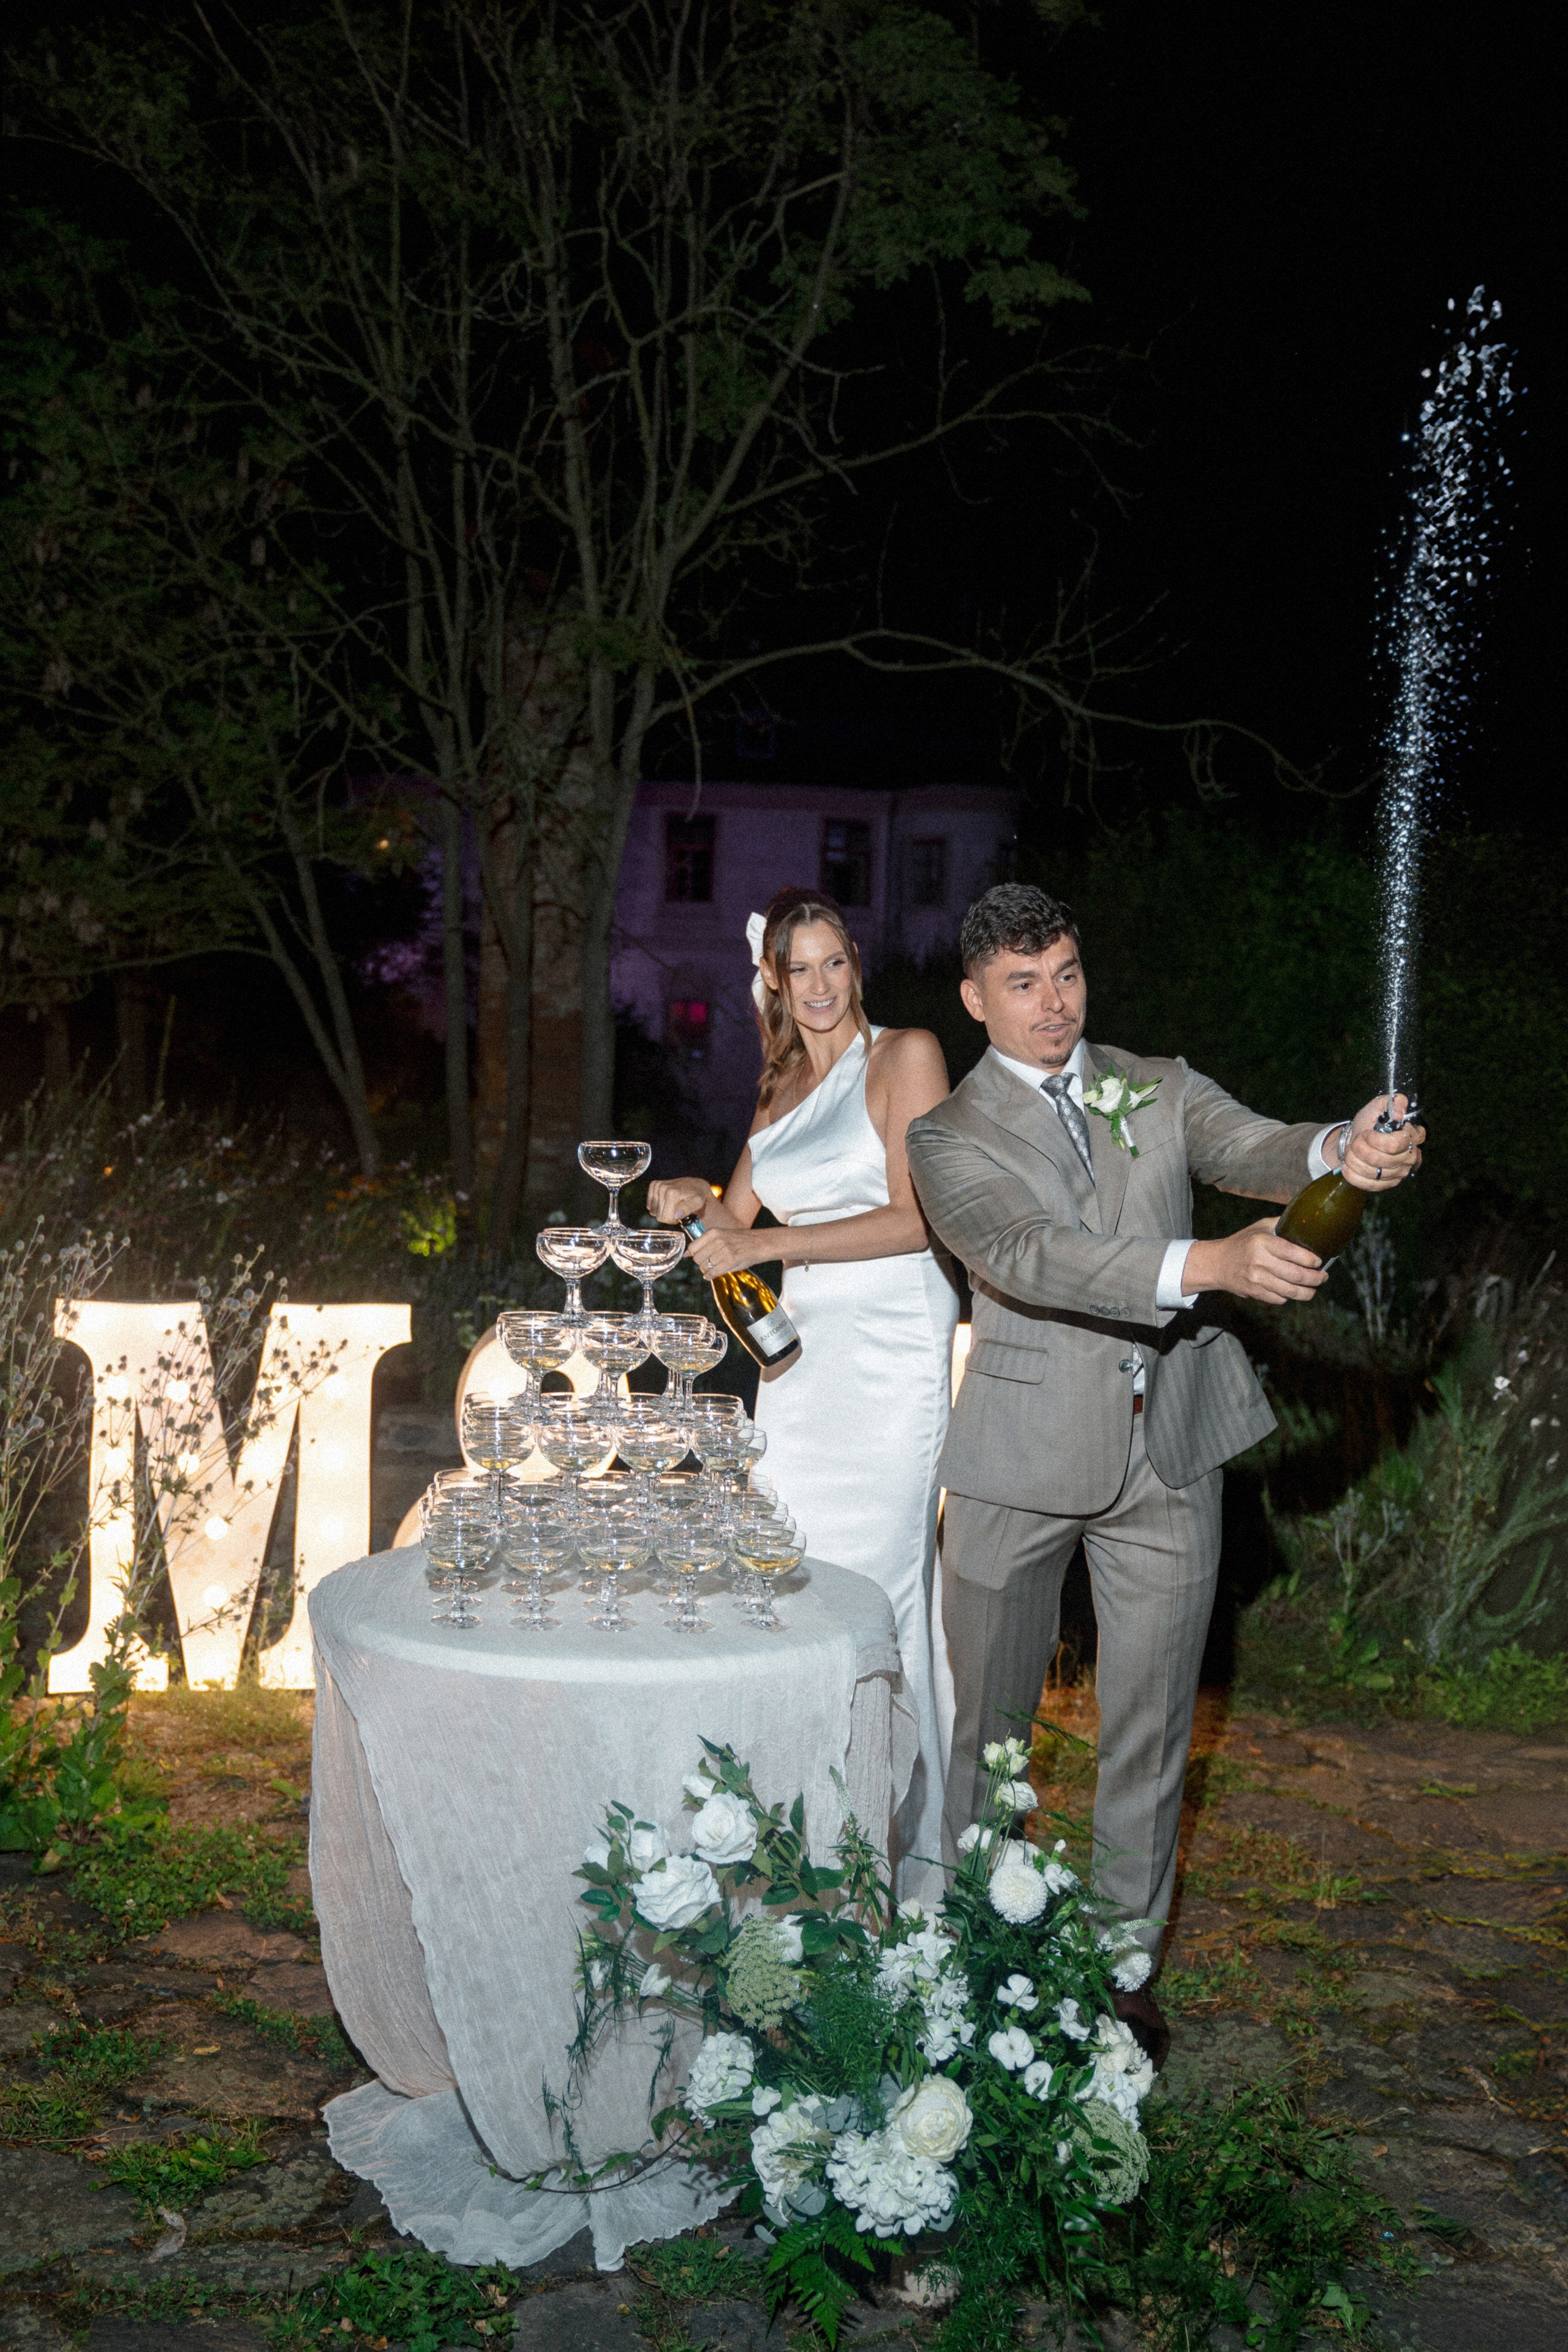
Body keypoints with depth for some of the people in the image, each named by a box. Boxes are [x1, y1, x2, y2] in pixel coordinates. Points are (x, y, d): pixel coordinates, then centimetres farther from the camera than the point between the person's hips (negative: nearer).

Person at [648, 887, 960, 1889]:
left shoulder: (905, 1055, -4)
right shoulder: (782, 1084, 17)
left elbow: (917, 1218, -12)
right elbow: (742, 1217, 20)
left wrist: (770, 1244, -15)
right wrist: (699, 1201, -3)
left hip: (890, 1352, -7)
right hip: (801, 1349, 7)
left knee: (878, 1591, -5)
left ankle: (910, 1852, 6)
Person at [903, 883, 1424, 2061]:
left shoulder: (1160, 1088, 9)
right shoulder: (951, 1136, -2)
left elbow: (1250, 1149, -10)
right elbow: (1026, 1252, -21)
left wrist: (1341, 1151, -36)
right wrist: (1204, 1265, -37)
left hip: (1170, 1449, 2)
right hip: (1026, 1460, -2)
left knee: (1150, 1728, 9)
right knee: (988, 1723, 8)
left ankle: (1124, 1965, 24)